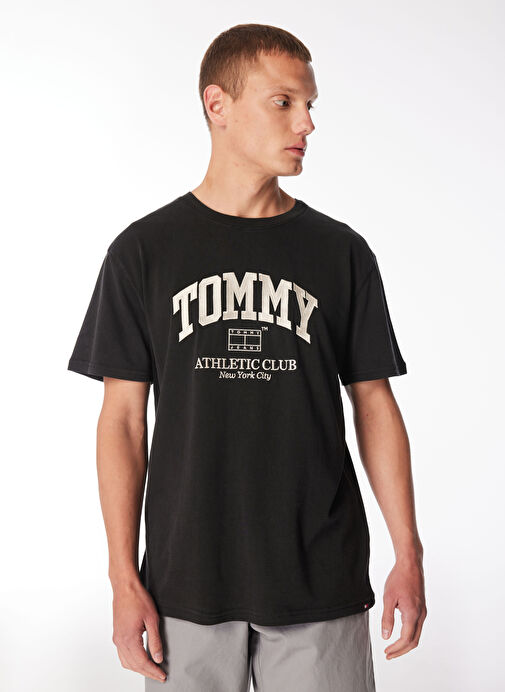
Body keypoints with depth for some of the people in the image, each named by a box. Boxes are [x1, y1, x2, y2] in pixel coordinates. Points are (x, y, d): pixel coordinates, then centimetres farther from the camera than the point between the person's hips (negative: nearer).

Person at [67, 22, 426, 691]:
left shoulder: (342, 252, 4)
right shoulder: (144, 251, 1)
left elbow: (374, 403, 6)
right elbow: (123, 418, 0)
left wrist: (409, 554, -1)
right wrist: (125, 580, -4)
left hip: (323, 586, 1)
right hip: (187, 584, -1)